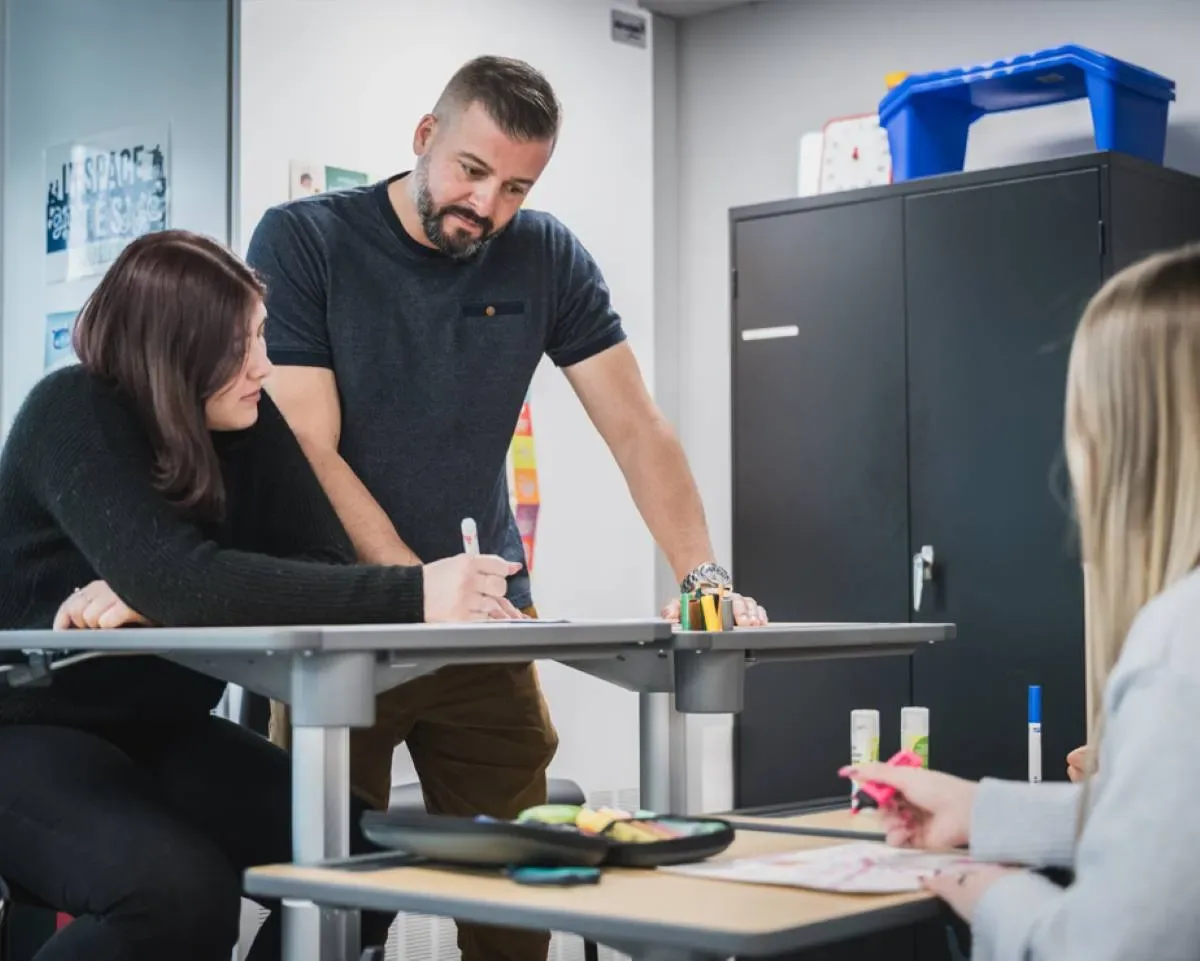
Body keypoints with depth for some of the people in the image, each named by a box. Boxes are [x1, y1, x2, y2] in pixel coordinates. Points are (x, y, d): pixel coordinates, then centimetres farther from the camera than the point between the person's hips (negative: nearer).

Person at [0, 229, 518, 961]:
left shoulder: (249, 421, -2)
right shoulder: (74, 415, -20)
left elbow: (329, 563, -11)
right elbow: (177, 580, -34)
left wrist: (154, 602, -28)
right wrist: (412, 596, -40)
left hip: (161, 731, 6)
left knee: (358, 855, -15)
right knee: (181, 893, -31)